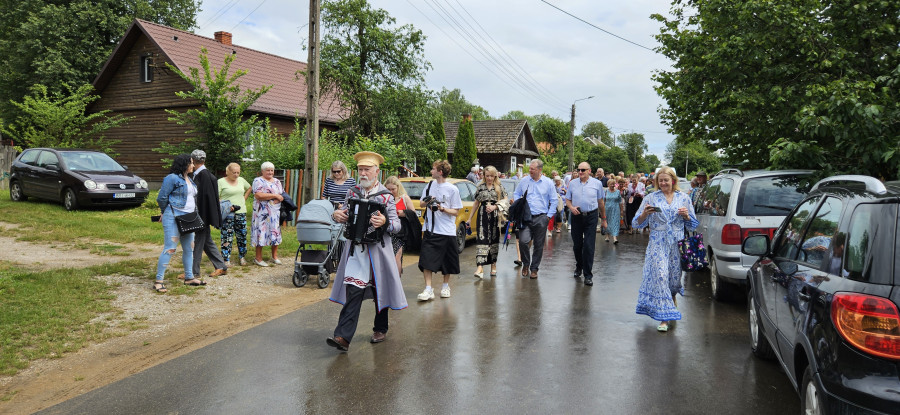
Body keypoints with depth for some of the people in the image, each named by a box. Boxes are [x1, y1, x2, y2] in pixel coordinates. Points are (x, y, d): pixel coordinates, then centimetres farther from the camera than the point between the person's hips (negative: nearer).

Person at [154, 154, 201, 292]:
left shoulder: (189, 180, 16)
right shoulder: (172, 178, -10)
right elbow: (161, 198, -7)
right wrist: (165, 212, 8)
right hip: (173, 218, -8)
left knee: (189, 248, 12)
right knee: (169, 249, -9)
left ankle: (189, 277, 22)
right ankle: (159, 280, -3)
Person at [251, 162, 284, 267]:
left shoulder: (277, 181, 17)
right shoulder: (258, 181, -4)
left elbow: (283, 194, 22)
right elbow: (258, 195, -18)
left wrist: (280, 198, -2)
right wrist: (275, 196, -16)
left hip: (276, 212, 6)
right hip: (263, 212, -6)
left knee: (276, 232, 7)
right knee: (262, 232, -5)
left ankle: (275, 256, 16)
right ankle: (258, 258, 1)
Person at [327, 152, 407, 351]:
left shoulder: (386, 196, -2)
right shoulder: (352, 192, 8)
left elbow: (397, 225, -7)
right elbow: (345, 214, 19)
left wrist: (385, 222, -27)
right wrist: (337, 215, -3)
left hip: (377, 250, -1)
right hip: (355, 249, 2)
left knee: (380, 290, 11)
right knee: (353, 291, -8)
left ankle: (380, 329, 31)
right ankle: (343, 337, -12)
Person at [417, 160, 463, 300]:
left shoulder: (452, 189, -7)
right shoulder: (430, 185, 7)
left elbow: (456, 212, -6)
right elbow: (421, 202, 17)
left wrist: (443, 209, -22)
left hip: (447, 231, -3)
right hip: (430, 229, 3)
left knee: (447, 261, 9)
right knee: (426, 259, -6)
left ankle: (445, 286, 27)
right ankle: (428, 289, -3)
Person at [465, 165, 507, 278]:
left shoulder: (499, 187, 6)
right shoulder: (481, 187, 8)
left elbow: (504, 200, 4)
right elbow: (476, 203, 13)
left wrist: (494, 207, -12)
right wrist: (470, 218, 12)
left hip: (495, 215, 0)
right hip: (482, 215, 0)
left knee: (494, 239, 8)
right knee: (481, 238, -10)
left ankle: (493, 265, 22)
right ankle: (480, 267, -17)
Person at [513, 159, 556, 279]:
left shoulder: (548, 183, 3)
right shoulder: (524, 181, 6)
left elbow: (554, 201, 8)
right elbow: (516, 194, 17)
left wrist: (549, 215, 1)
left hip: (541, 218, 0)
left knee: (539, 245, 5)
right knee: (523, 241, -15)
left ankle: (534, 268, 19)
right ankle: (525, 264, 9)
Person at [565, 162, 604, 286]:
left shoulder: (597, 183, 1)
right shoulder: (572, 183, 4)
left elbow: (600, 201, 9)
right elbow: (567, 200, 10)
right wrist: (571, 207, -12)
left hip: (591, 216, -2)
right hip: (576, 216, 2)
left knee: (589, 246, -6)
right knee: (577, 245, 12)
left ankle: (588, 275, 1)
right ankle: (578, 267, 36)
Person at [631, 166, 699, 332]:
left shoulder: (684, 198, 8)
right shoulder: (651, 198, 4)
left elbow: (693, 225, 12)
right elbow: (638, 223, 4)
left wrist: (686, 216, -8)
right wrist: (645, 213, -16)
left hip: (677, 243, 2)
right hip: (658, 243, -2)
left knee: (675, 275, 10)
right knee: (660, 275, -12)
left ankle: (672, 296, 46)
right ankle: (664, 317, -7)